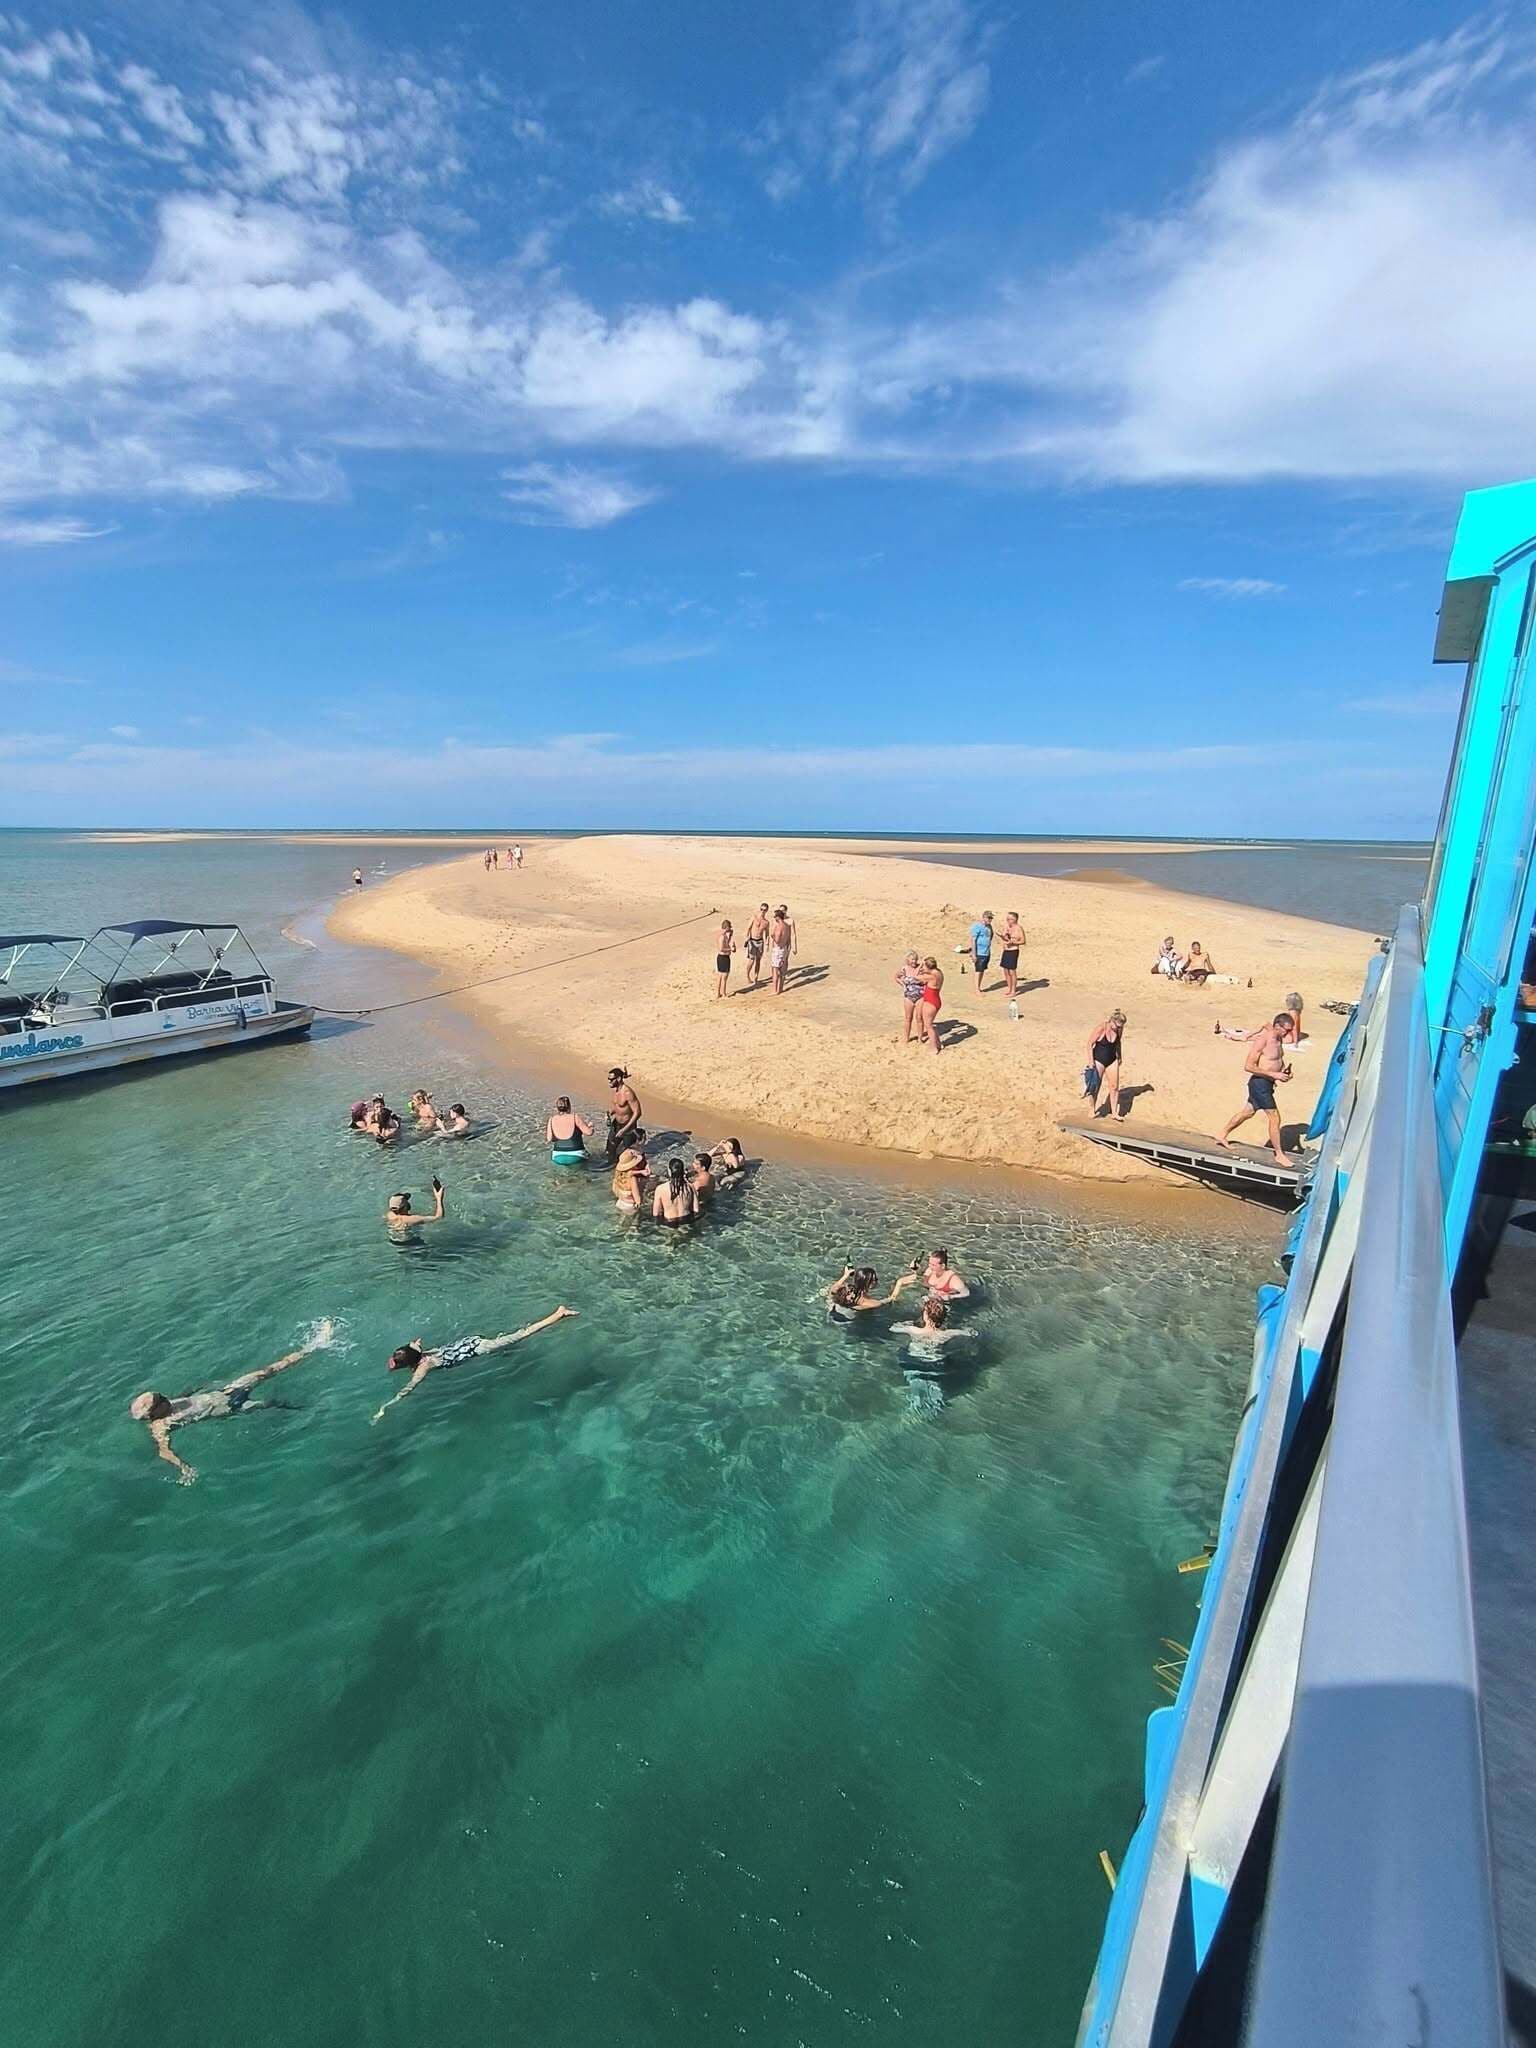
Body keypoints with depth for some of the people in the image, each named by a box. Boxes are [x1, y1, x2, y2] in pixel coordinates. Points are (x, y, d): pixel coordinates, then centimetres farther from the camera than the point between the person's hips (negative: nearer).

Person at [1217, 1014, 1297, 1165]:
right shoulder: (1263, 1040, -22)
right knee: (1275, 1118, -3)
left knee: (1248, 1112, 20)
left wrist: (1284, 1071, 0)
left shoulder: (1279, 1039, 5)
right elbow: (1248, 1066, -23)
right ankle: (1279, 1155, 9)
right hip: (1260, 1083, -9)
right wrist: (1274, 1074, -25)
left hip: (1267, 1083, 9)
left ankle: (1222, 1137, 35)